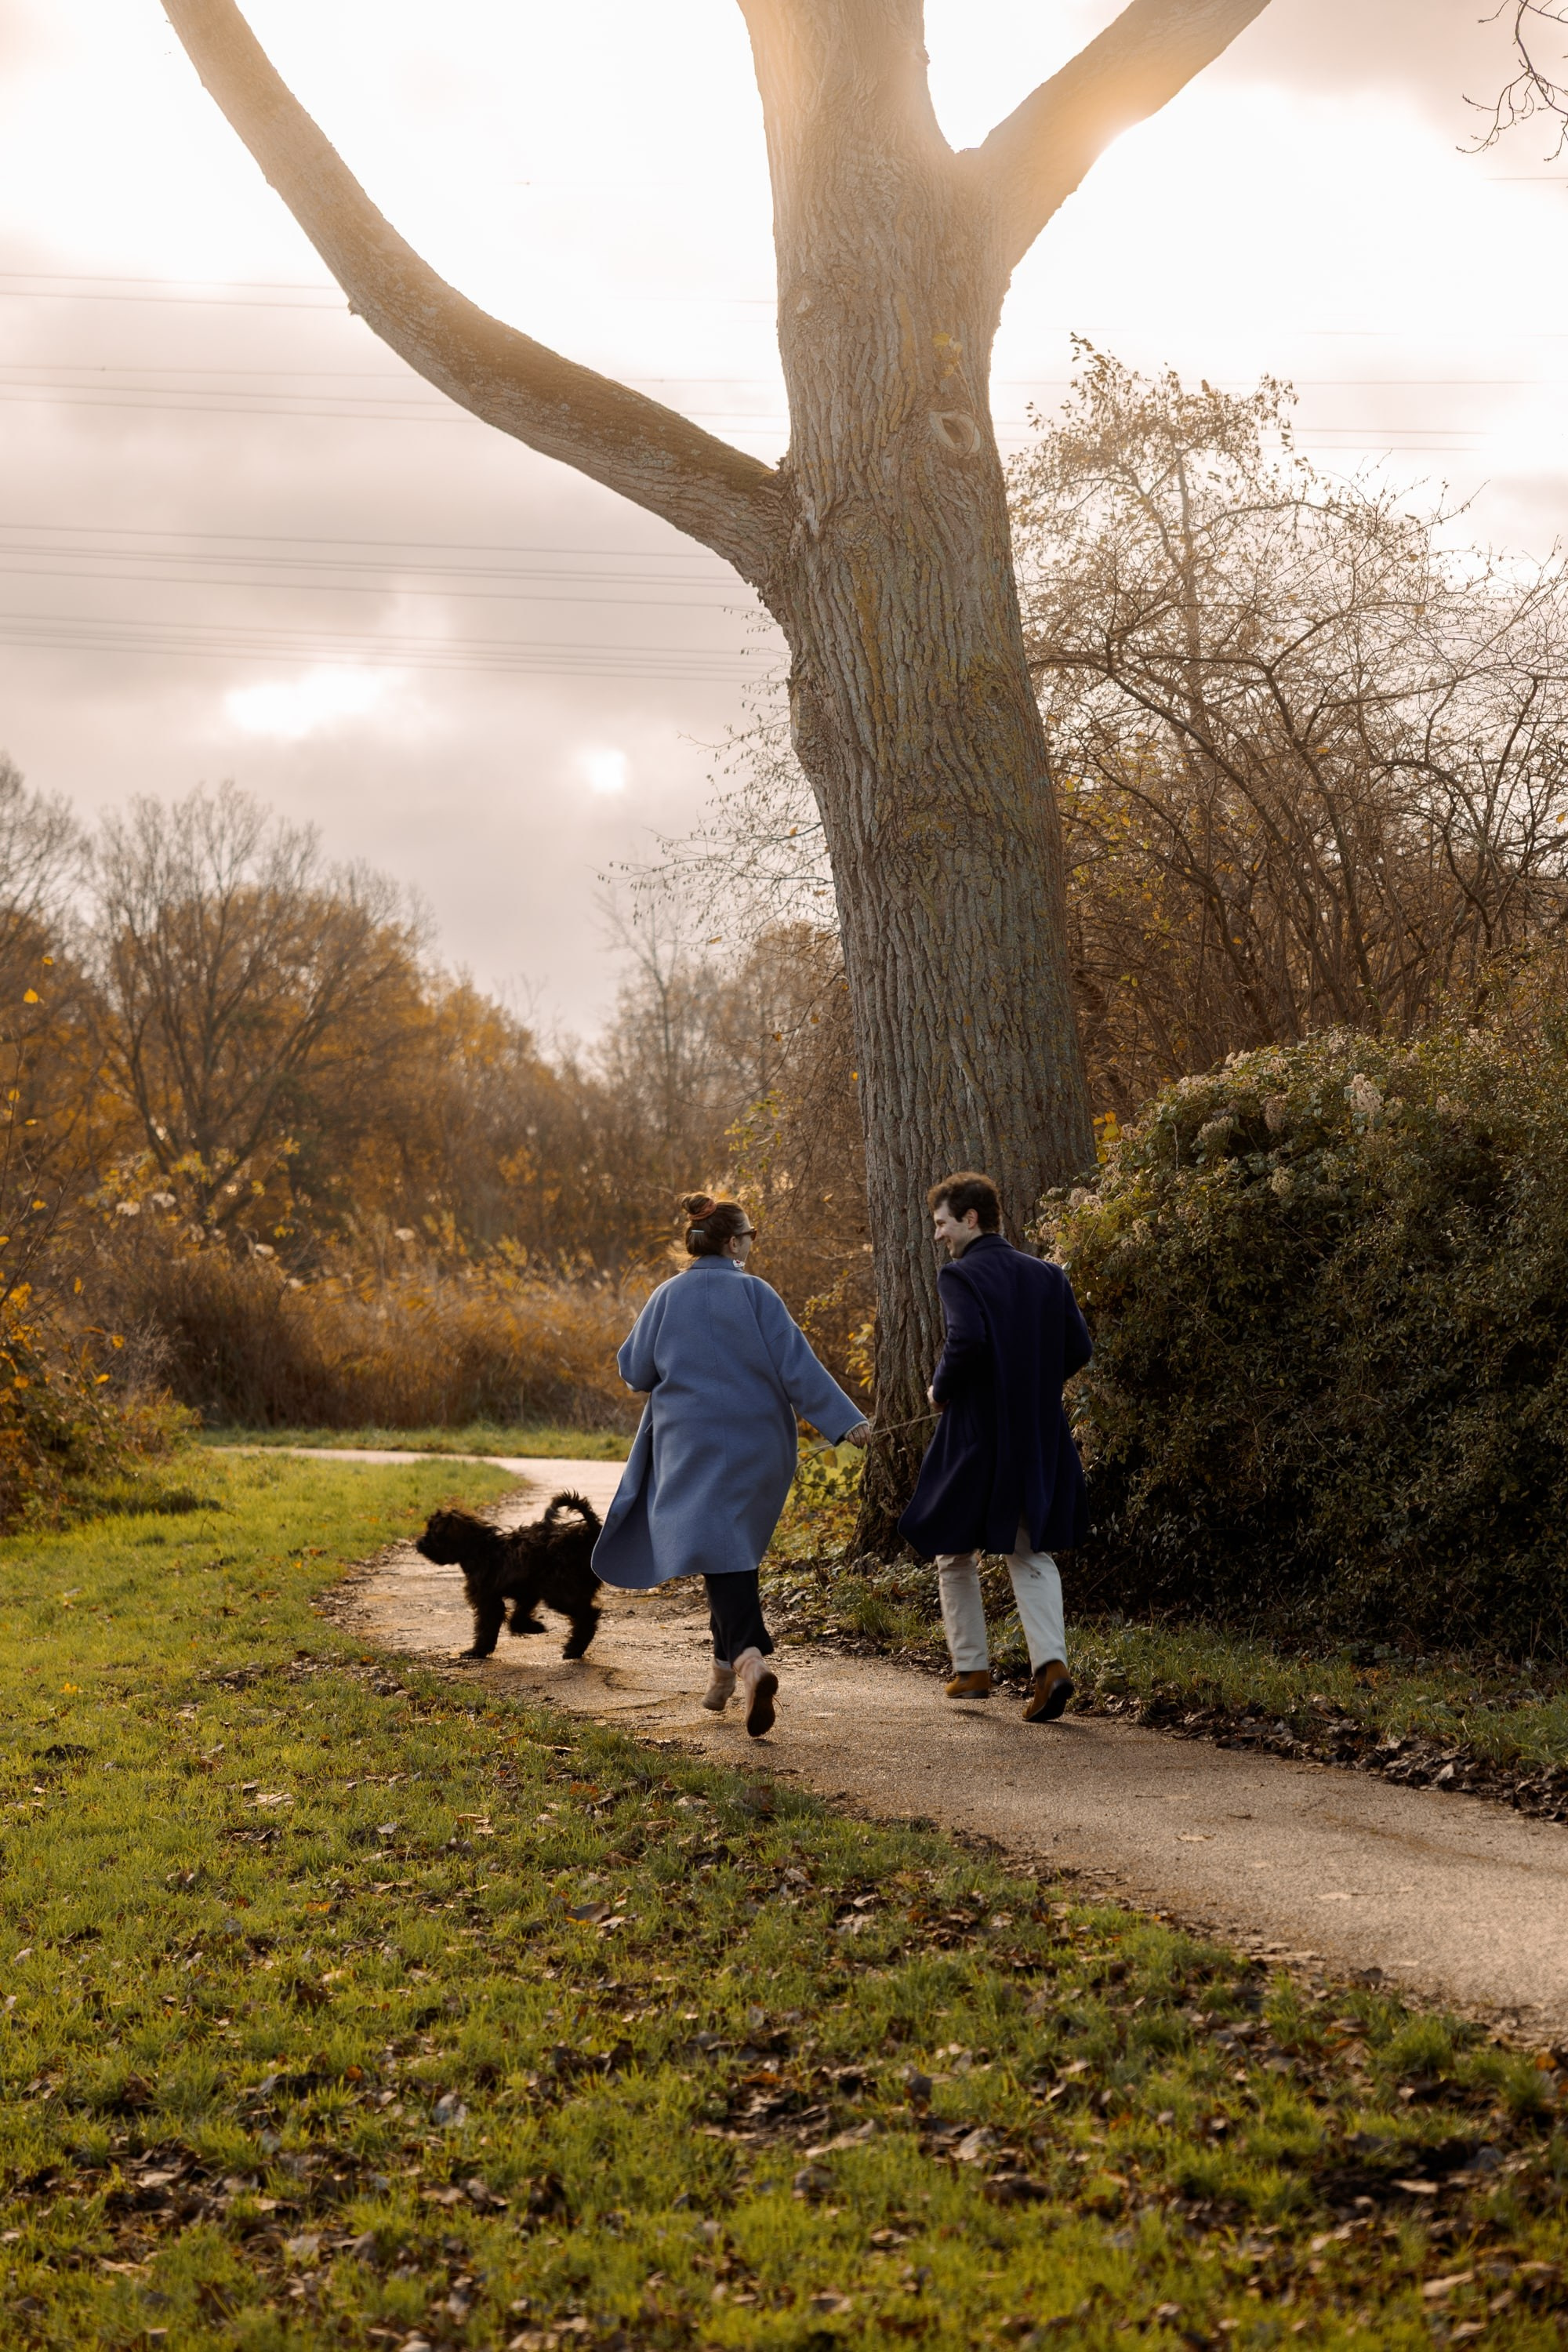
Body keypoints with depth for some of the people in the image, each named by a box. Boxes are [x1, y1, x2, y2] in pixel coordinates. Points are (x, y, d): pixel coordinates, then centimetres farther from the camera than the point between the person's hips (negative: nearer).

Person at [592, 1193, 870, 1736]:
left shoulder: (668, 1297, 0)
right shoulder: (754, 1292, -5)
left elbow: (635, 1371, 5)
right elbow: (796, 1364, -11)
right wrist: (845, 1421, -11)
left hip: (692, 1446, -1)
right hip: (755, 1445, 1)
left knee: (720, 1551, -6)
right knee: (734, 1545, 18)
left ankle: (749, 1656, -28)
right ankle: (725, 1665, 21)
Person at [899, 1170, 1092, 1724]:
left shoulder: (959, 1276, -11)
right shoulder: (1047, 1275, 7)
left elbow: (968, 1341, -27)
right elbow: (1080, 1347, 4)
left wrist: (941, 1390, -10)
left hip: (975, 1434, -5)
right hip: (1039, 1436, 5)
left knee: (955, 1554, 14)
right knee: (1031, 1554, 11)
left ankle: (971, 1669, 18)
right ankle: (1050, 1662, -9)